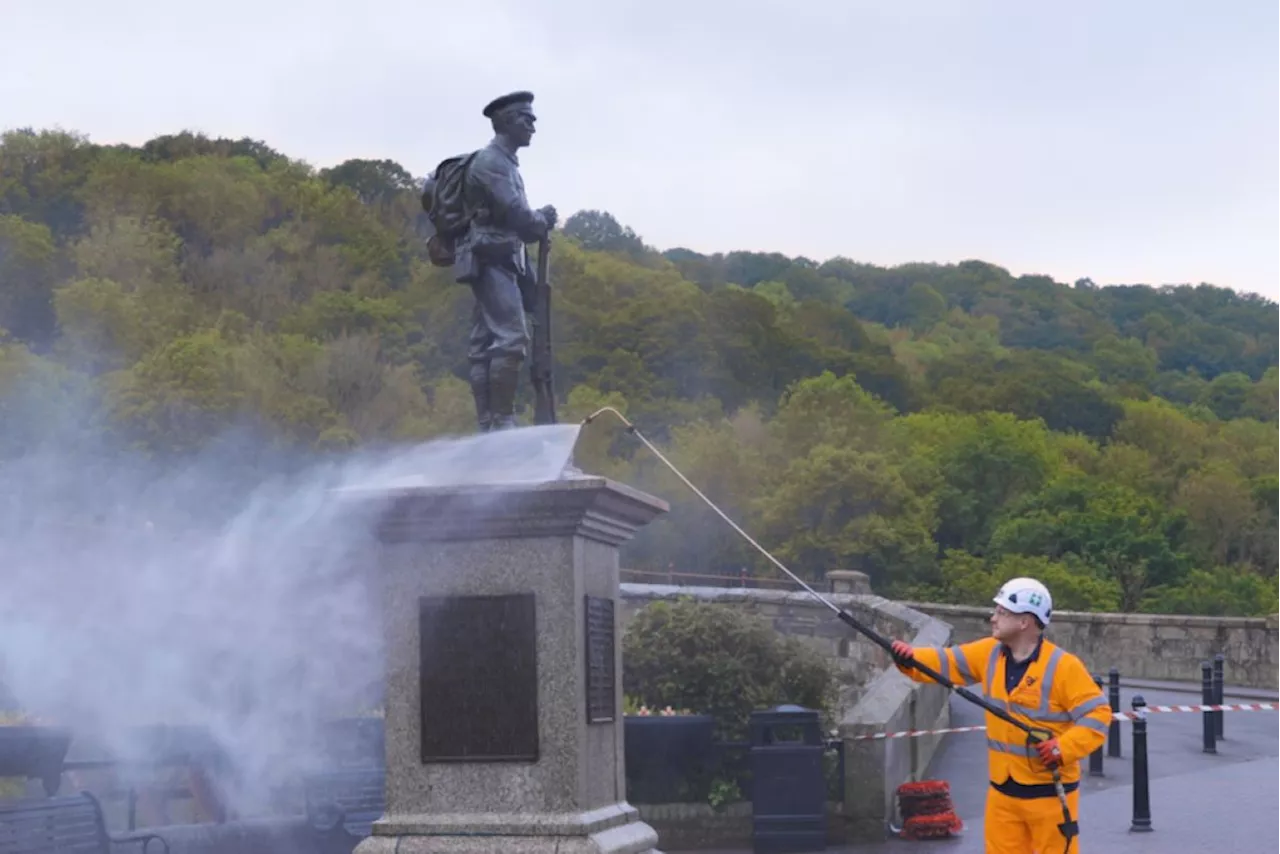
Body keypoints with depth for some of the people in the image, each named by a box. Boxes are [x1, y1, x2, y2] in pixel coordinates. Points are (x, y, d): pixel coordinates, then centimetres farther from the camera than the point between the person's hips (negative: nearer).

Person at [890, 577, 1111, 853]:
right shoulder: (989, 653, 2)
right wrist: (910, 659, -17)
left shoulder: (1063, 666, -17)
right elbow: (947, 663, 2)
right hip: (1003, 789, 6)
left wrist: (1063, 748, -27)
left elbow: (1098, 715, -16)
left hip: (1049, 790, -6)